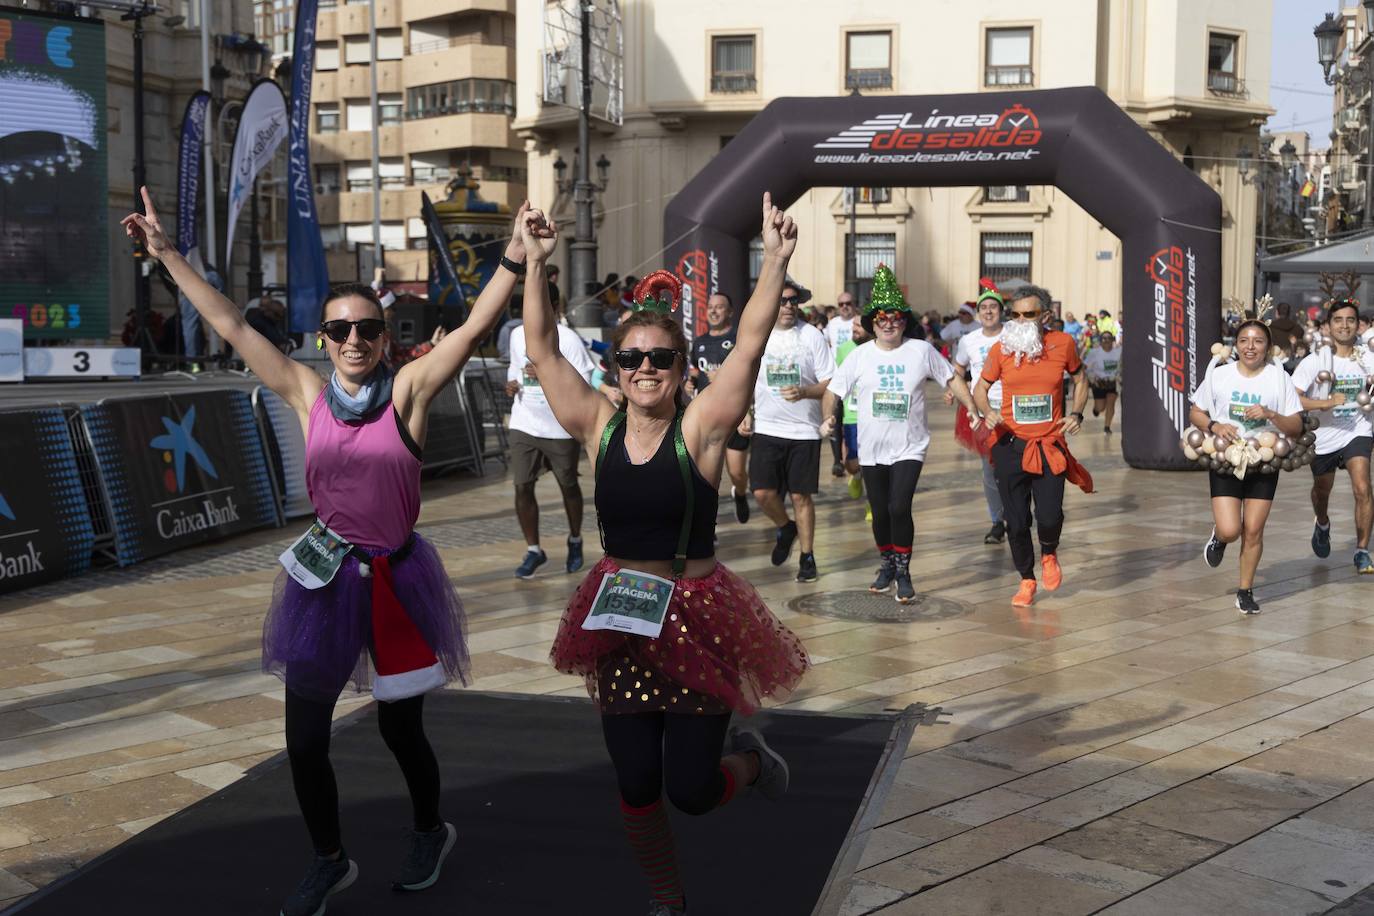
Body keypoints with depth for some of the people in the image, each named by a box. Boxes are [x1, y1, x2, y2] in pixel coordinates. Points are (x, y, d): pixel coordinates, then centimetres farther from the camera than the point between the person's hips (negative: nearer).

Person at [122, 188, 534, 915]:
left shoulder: (408, 390, -9)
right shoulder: (307, 394, -1)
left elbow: (475, 327, -19)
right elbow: (231, 325, 1)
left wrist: (515, 257, -31)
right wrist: (167, 254, 2)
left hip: (398, 578, -3)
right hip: (325, 578, 3)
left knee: (400, 727, 12)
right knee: (303, 739, 6)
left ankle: (430, 831, 42)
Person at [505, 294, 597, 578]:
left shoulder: (569, 339, -11)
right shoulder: (518, 334, 6)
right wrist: (511, 382, 2)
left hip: (561, 428, -4)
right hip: (524, 426, 4)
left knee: (568, 485, 11)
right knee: (522, 486, -3)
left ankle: (575, 541, 35)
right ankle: (533, 550, 10)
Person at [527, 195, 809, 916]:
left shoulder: (700, 427, -10)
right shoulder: (599, 427, -2)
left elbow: (750, 343, -20)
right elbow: (542, 350, -3)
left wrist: (774, 263, -30)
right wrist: (535, 266, -10)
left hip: (695, 618, -3)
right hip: (617, 620, 3)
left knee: (691, 789, 0)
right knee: (636, 786, 10)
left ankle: (748, 758, 35)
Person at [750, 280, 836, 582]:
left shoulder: (812, 336, -4)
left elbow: (830, 384, -5)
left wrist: (804, 392, -22)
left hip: (804, 430, -2)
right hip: (766, 429, 2)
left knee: (802, 496, 2)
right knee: (763, 493, -6)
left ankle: (808, 557, 17)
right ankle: (785, 528, 26)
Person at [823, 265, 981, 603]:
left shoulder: (922, 351, -2)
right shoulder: (860, 356, 0)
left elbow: (952, 378, 7)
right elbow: (833, 389, 3)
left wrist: (972, 408, -1)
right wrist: (828, 417, -14)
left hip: (909, 448, -2)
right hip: (872, 449, 2)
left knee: (899, 507, -15)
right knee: (879, 512, 11)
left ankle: (903, 572, 1)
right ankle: (887, 565, 33)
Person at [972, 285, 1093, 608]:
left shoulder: (1063, 344, -1)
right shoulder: (1001, 348, -3)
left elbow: (1080, 379, 16)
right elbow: (980, 389, 8)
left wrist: (1076, 413, 0)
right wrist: (987, 413, -13)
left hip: (1050, 446, 0)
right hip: (1010, 446, 0)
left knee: (1049, 515, -11)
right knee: (1016, 521, 3)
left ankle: (1049, 555, 26)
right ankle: (1026, 580, 26)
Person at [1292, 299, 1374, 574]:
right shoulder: (1316, 361, -14)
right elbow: (1292, 397, -23)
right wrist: (1327, 403, -32)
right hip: (1324, 437, 0)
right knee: (1321, 492, 21)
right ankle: (1322, 525, 55)